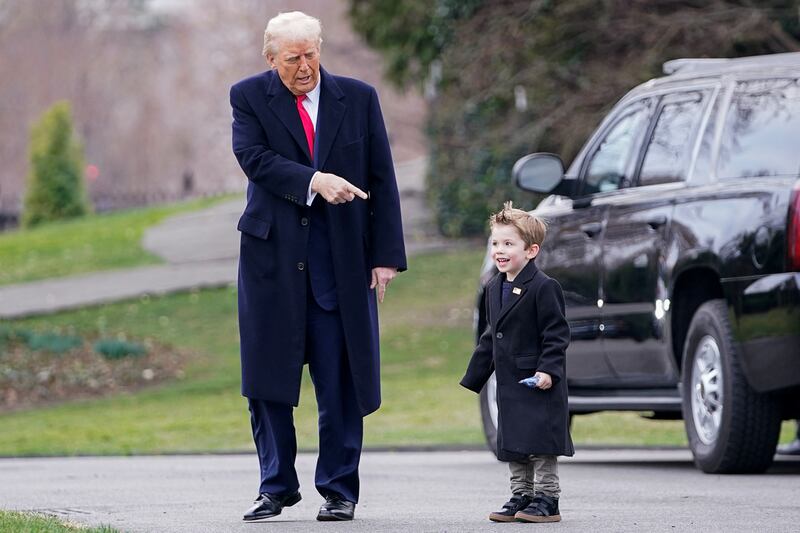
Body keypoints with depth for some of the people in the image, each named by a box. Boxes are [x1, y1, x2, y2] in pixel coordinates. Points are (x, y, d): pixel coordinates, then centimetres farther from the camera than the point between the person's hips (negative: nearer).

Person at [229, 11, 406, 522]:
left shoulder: (358, 97, 4)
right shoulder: (250, 96, 2)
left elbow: (382, 180, 4)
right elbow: (254, 158, -13)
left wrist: (386, 256, -2)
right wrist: (313, 181, -26)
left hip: (342, 259, 0)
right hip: (272, 253, 0)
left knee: (341, 380, 0)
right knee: (268, 376, 3)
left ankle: (340, 489, 8)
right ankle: (277, 486, 14)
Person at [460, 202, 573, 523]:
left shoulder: (543, 288, -13)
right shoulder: (495, 289, 12)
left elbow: (557, 334, -14)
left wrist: (548, 369, -24)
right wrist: (473, 378, 21)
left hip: (539, 385, -8)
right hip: (509, 385, 8)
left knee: (540, 443, -6)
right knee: (513, 444, 11)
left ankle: (546, 499, 0)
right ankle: (521, 496, 19)